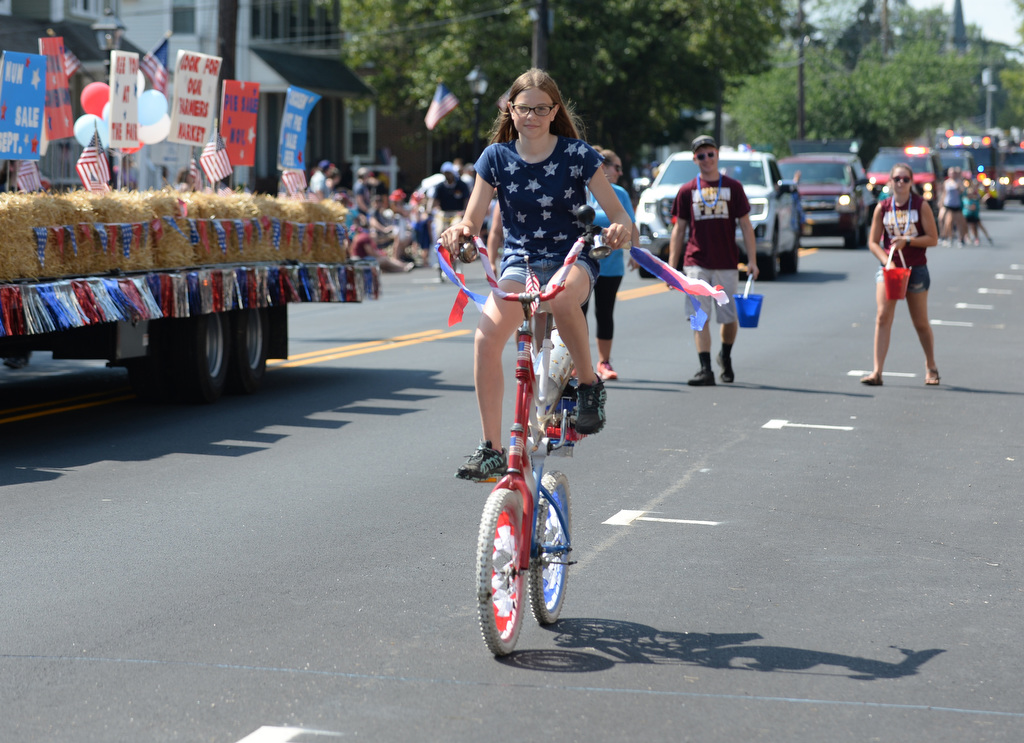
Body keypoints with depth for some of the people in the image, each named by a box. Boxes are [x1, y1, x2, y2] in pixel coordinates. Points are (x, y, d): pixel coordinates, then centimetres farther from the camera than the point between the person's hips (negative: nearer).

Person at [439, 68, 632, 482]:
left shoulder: (577, 155, -5)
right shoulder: (496, 157, 1)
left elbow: (617, 213, -6)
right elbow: (473, 221, 0)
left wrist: (620, 228, -30)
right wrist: (459, 231, -24)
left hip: (572, 259, -3)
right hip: (519, 261, 3)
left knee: (561, 296, -41)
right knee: (486, 337, -24)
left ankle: (589, 385, -16)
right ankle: (491, 450, -13)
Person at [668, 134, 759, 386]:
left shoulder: (733, 187, 6)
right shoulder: (687, 191, 7)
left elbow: (745, 225, 6)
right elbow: (678, 229, 9)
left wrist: (752, 260, -3)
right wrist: (672, 265, 3)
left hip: (726, 264, 0)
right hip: (696, 263, 0)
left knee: (729, 317, 5)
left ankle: (726, 356, 32)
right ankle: (705, 369, -8)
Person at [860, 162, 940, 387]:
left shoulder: (921, 205, -3)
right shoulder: (882, 207, 1)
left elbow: (933, 239, -5)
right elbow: (873, 242, 3)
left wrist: (907, 241, -17)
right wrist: (886, 261, -13)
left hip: (916, 268, -1)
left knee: (921, 322, 9)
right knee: (883, 317, -13)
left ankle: (931, 366, 31)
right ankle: (877, 371, -16)